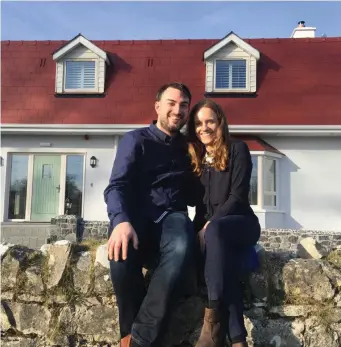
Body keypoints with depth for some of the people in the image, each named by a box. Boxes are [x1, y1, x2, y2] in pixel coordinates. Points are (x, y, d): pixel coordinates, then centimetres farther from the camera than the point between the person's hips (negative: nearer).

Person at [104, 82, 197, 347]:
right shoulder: (136, 140, 7)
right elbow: (117, 186, -7)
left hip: (171, 216, 2)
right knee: (122, 251, -37)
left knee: (182, 248, -35)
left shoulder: (188, 148, 20)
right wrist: (122, 221, -28)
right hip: (137, 216, -2)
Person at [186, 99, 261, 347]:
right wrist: (199, 230, -9)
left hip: (241, 223, -3)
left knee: (216, 230, -39)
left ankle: (214, 323, -40)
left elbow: (238, 196, -11)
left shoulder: (237, 149, 0)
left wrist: (209, 226, -22)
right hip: (211, 228, 3)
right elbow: (200, 203, 11)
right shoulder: (197, 159, 15)